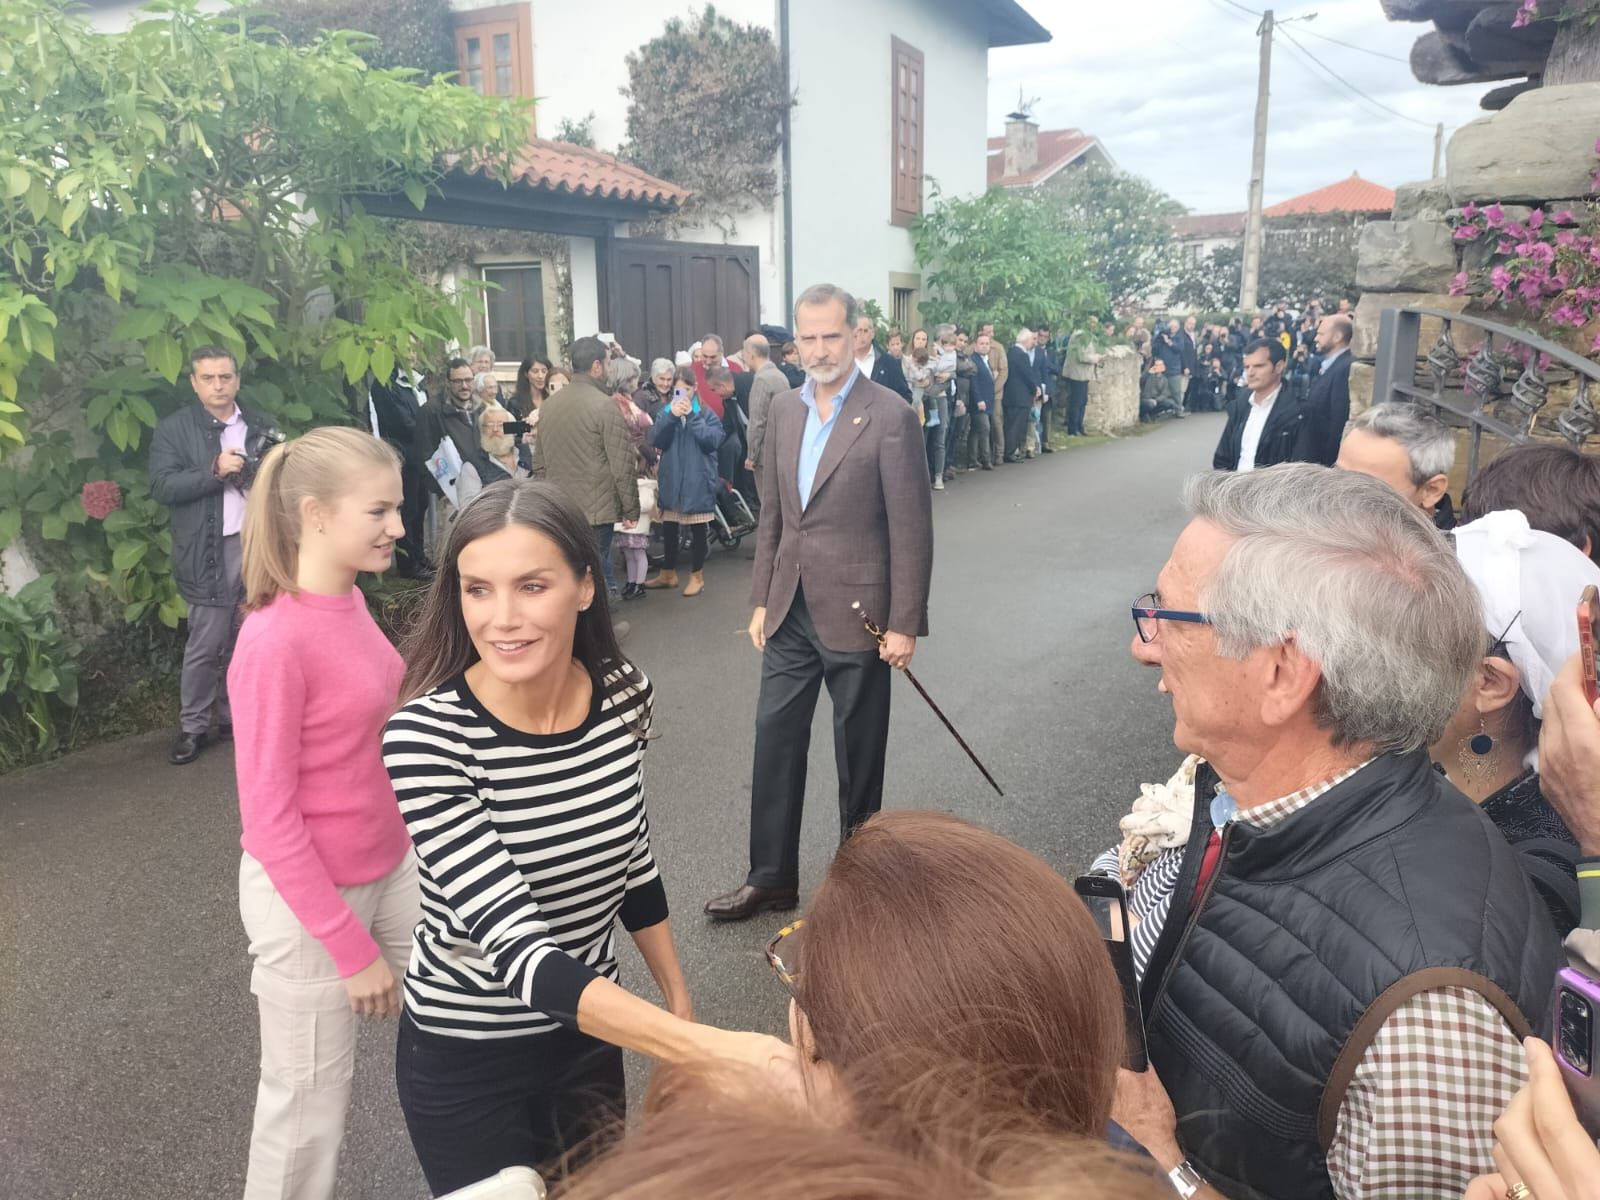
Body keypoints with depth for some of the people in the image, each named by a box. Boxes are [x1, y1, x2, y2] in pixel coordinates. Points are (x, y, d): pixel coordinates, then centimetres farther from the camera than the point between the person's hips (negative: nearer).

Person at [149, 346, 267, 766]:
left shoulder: (261, 426, 11)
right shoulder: (173, 429, 1)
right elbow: (162, 487, -8)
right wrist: (214, 471, -18)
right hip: (211, 550, -3)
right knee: (206, 643, -2)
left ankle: (234, 716, 22)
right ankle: (193, 726, 11)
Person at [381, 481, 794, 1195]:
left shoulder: (624, 694, -14)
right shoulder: (425, 737, -28)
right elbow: (518, 948, -34)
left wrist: (679, 1002, 10)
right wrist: (712, 1050, -43)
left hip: (592, 1025, 5)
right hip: (466, 1059, -4)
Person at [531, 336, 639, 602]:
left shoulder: (549, 403, 9)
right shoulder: (606, 406, -13)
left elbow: (539, 462, 14)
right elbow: (621, 466, -14)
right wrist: (630, 509, -6)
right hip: (596, 508, -6)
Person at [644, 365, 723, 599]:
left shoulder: (706, 413, -2)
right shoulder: (665, 413, 5)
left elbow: (713, 441, -17)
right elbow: (656, 442, -8)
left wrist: (692, 416, -21)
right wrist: (671, 416, -21)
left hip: (698, 481, -3)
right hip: (671, 480, 3)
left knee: (697, 530, 5)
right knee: (669, 529, 12)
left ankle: (697, 576, 16)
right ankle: (668, 574, 26)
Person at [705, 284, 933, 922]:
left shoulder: (890, 416, -12)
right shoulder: (783, 410, 7)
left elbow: (912, 528, -12)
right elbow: (772, 513, 13)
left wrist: (904, 624, -14)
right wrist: (762, 599, 10)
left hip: (856, 615, -5)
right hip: (791, 611, 6)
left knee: (858, 754, 10)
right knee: (774, 743, 11)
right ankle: (770, 876, 27)